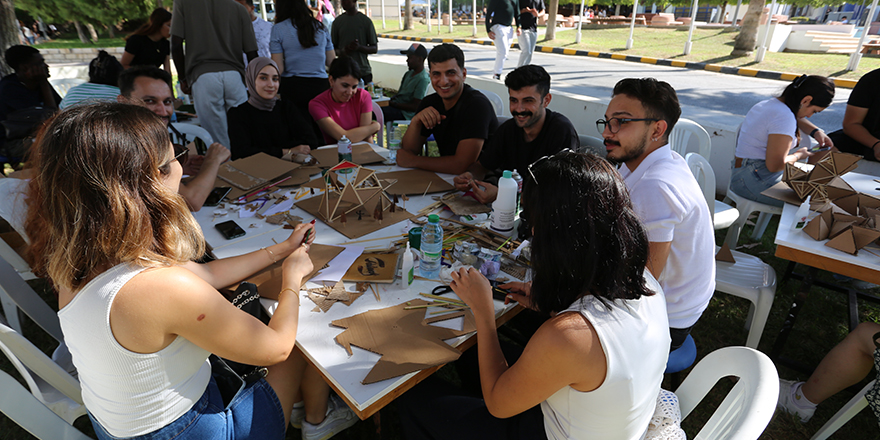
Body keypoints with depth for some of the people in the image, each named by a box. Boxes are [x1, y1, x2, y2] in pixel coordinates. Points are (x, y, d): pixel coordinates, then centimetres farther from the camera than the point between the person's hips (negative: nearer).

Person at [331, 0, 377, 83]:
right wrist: (341, 52, -11)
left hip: (363, 72, -1)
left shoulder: (366, 21, 2)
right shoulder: (338, 21, 10)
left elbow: (375, 49, 3)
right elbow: (332, 47, 13)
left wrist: (359, 47, -17)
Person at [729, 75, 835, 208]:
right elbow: (775, 165, -24)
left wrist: (817, 132, 25)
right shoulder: (784, 117, -20)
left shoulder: (774, 102, 14)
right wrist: (799, 155, -4)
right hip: (754, 181, -11)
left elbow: (797, 119, 41)